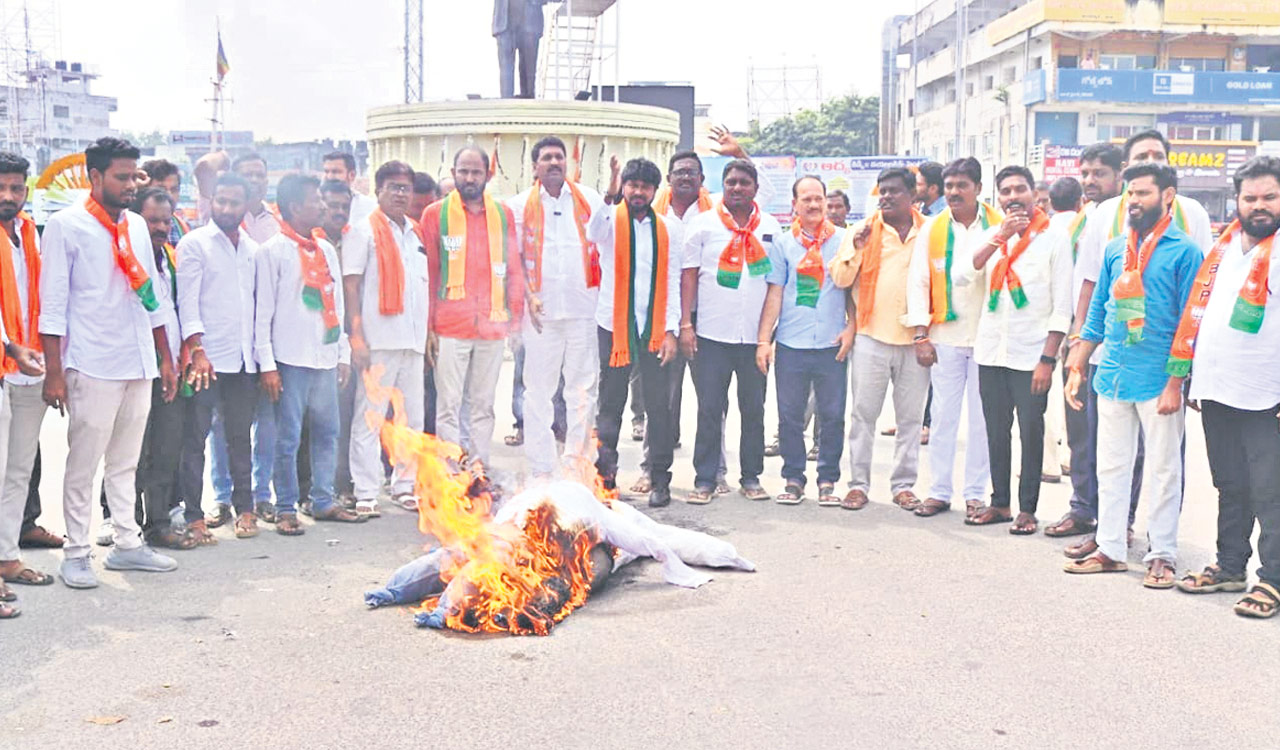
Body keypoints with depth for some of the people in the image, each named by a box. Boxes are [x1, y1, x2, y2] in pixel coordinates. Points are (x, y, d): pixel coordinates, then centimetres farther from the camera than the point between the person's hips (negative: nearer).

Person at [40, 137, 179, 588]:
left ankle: (127, 545, 21)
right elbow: (53, 304, -7)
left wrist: (165, 359, 15)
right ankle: (76, 554, 11)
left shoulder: (136, 226, 13)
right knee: (82, 464, 1)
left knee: (125, 462, 13)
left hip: (139, 364, 6)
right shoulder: (67, 226, -5)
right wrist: (54, 372, -12)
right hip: (92, 365, -6)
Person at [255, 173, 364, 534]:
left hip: (325, 357, 6)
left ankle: (323, 501, 20)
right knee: (288, 438, -2)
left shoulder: (326, 249, 14)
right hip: (291, 359, -6)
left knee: (327, 432, 10)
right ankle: (286, 509, 7)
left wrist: (343, 353, 14)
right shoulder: (272, 252, -4)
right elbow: (262, 311, -7)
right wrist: (267, 364, -12)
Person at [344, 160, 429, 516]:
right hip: (377, 340, -6)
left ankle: (405, 486, 20)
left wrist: (427, 337, 15)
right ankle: (365, 493, 3)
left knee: (412, 418, 10)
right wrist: (356, 337, -15)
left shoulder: (416, 233, 17)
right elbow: (350, 287, -7)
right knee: (369, 419, -3)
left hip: (412, 340, 6)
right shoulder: (363, 231, -1)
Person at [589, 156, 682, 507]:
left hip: (655, 329, 1)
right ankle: (605, 475, 11)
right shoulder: (610, 220, 2)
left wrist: (671, 330, -2)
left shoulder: (668, 228, 7)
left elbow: (672, 281, 6)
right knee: (610, 403, 4)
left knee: (658, 405, 3)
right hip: (614, 325, -1)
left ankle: (659, 479, 10)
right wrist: (610, 195, -38)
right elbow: (593, 234, -23)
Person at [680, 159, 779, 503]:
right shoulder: (703, 224, 3)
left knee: (754, 410, 8)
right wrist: (685, 324, -6)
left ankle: (751, 477, 19)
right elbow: (689, 275, 1)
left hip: (756, 334, 2)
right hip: (712, 333, -2)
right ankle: (705, 479, 9)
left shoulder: (771, 227, 9)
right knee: (710, 410, 1)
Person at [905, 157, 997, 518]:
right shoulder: (932, 229, 5)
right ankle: (939, 491, 14)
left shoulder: (1001, 227, 0)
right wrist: (921, 335, -3)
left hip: (988, 336, -1)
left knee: (981, 417, 5)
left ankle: (976, 493, 14)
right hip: (945, 336, 1)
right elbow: (918, 282, 4)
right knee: (943, 416, 5)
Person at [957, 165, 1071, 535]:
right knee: (996, 431, 10)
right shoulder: (989, 236, 10)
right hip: (990, 351, 4)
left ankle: (1028, 508, 10)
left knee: (1031, 432, 0)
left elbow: (1062, 307, -6)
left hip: (1031, 355, -4)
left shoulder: (1053, 238, -3)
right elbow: (962, 276, -8)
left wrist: (1048, 358, -12)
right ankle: (1000, 503, 21)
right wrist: (1000, 237, -14)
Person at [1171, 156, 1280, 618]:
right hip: (1216, 391, 6)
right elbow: (1197, 312, 17)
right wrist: (1182, 373, 14)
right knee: (1230, 487, 16)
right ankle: (1230, 567, 28)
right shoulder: (1222, 248, 12)